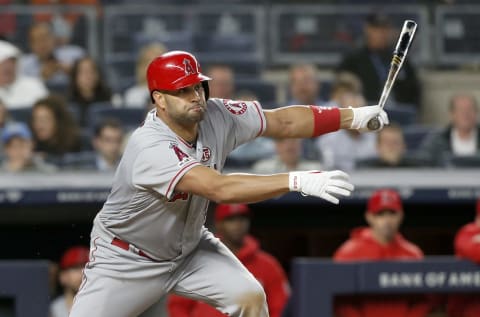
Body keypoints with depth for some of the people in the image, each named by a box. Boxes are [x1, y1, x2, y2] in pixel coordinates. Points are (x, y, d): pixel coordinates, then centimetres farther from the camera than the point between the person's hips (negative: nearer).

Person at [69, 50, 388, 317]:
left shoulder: (217, 116, -15)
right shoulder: (151, 148, -36)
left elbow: (281, 122, -5)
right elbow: (220, 189, -46)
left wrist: (351, 117, -15)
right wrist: (298, 181, -51)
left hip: (189, 247, 6)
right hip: (127, 258, -6)